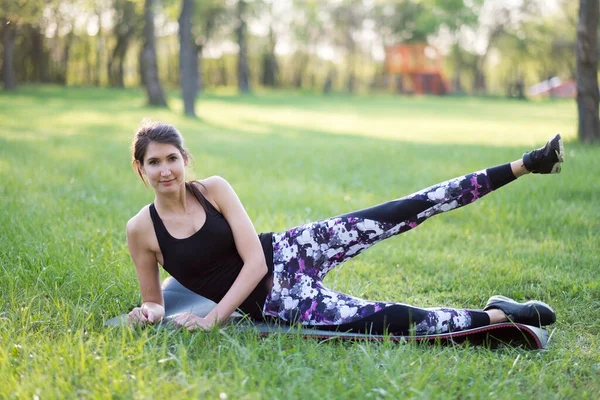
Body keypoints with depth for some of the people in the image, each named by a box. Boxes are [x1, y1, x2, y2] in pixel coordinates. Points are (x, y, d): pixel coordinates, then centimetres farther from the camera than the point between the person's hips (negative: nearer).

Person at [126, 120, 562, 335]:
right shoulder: (141, 229, -6)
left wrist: (215, 316, -17)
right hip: (272, 304, -1)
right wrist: (147, 313, -18)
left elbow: (255, 260, -9)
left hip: (286, 254, 1)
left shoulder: (214, 189, -5)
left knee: (399, 214, -14)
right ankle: (499, 315, -6)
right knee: (390, 319, -18)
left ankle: (522, 165, -11)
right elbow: (154, 300, 6)